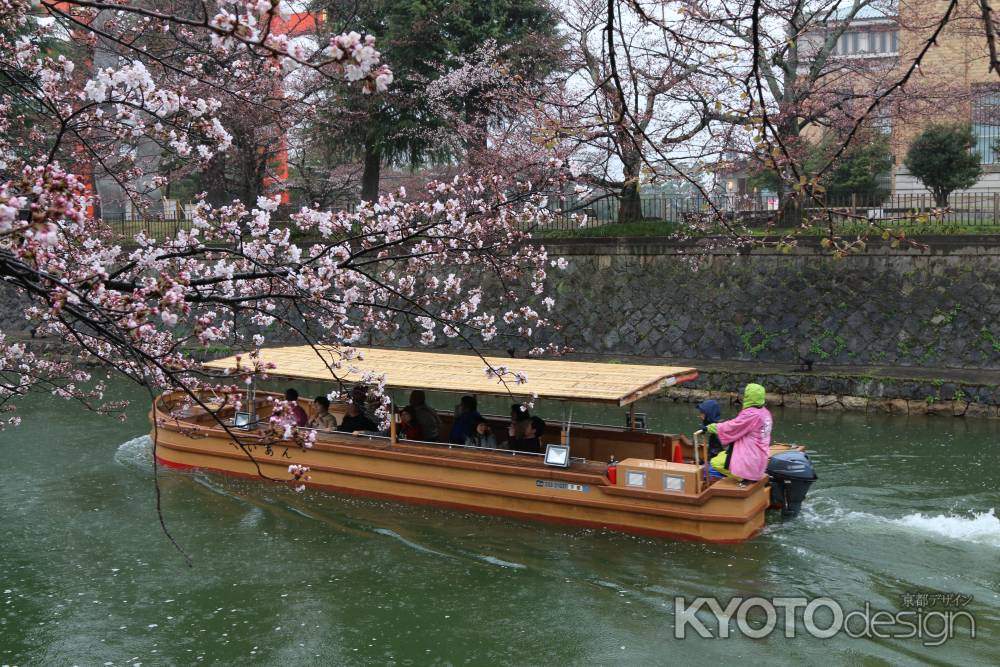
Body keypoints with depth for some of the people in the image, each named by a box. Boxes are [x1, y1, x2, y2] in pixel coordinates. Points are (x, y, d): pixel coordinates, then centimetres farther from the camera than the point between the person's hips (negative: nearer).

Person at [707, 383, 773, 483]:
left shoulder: (751, 414, -23)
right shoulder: (764, 412, 4)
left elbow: (730, 428, -17)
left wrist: (710, 427, -4)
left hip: (750, 459, -9)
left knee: (715, 462, -3)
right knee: (721, 455, 23)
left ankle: (745, 477, -4)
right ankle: (748, 475, 11)